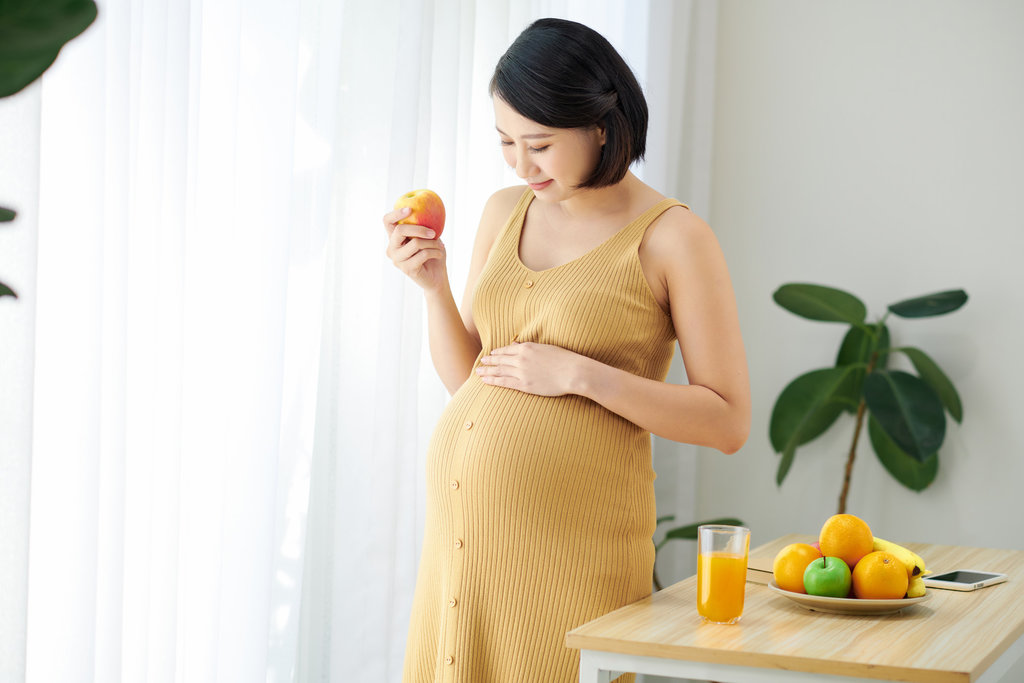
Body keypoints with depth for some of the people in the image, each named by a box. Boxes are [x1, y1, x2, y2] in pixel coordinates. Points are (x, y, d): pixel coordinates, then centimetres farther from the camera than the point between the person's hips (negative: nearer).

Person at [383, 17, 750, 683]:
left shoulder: (674, 237, -8)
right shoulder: (505, 212, 9)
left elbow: (728, 422, -9)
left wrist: (579, 374, -16)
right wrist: (435, 284, -1)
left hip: (571, 533, -5)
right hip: (462, 512, 6)